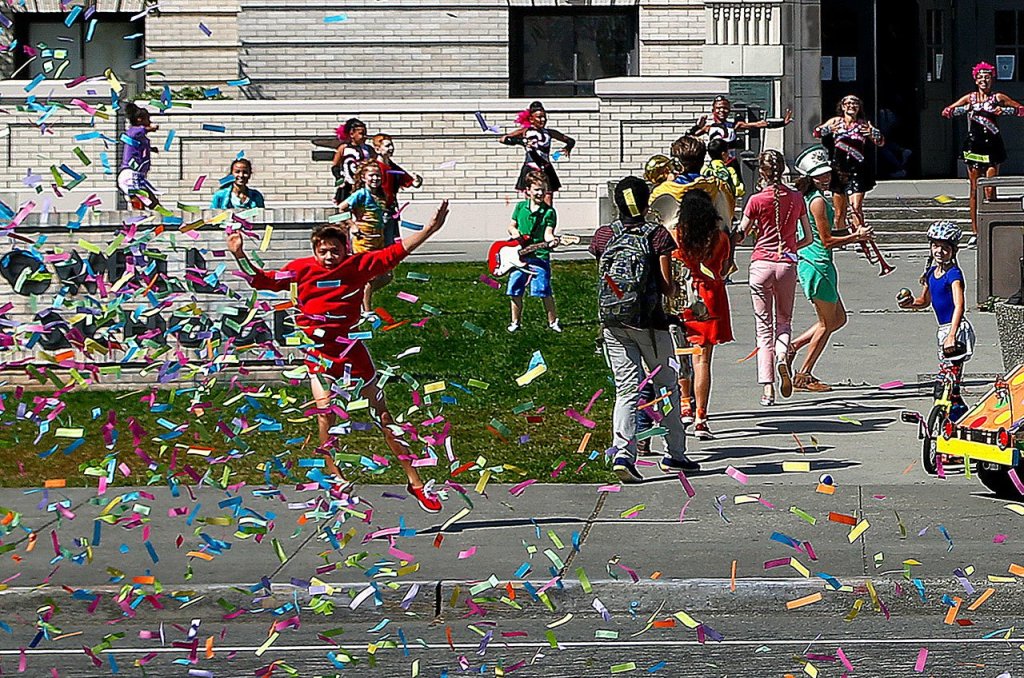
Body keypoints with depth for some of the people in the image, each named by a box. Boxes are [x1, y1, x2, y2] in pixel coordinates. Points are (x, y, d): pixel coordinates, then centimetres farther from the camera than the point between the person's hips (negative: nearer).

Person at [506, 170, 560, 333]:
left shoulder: (549, 212, -3)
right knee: (515, 291, 8)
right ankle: (516, 322, 23)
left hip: (539, 256, -4)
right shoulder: (520, 207, 9)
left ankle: (553, 321, 8)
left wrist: (551, 239, -33)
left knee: (545, 292, -8)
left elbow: (547, 233, -10)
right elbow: (511, 225, 17)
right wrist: (514, 231, -6)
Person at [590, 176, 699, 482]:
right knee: (667, 385, 14)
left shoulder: (603, 235, 4)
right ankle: (675, 454, 20)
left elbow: (602, 278, 8)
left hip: (612, 322, 3)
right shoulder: (658, 234, -6)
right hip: (650, 321, -3)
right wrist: (671, 290, 11)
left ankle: (622, 453, -14)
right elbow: (666, 284, -9)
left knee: (626, 389, 4)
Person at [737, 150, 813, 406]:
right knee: (784, 320, 19)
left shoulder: (757, 200, -6)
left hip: (761, 265, -2)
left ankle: (767, 387, -3)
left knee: (763, 326, 4)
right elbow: (808, 238, 8)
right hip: (787, 265, 2)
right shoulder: (796, 198, 3)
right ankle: (782, 354, -14)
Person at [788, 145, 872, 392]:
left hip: (807, 262, 10)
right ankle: (804, 376, 7)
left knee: (838, 318, 19)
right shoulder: (818, 201, -17)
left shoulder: (805, 198, 12)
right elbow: (827, 240, -16)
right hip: (818, 264, -10)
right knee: (827, 323, 2)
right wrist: (856, 236, -8)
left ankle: (793, 346, 17)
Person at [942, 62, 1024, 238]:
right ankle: (975, 232, 8)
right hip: (974, 146, 2)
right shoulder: (970, 98, 9)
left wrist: (1003, 110, -11)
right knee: (975, 190, 4)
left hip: (992, 146, -2)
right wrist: (965, 109, -8)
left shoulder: (998, 97, 5)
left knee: (990, 190, -8)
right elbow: (946, 112, 7)